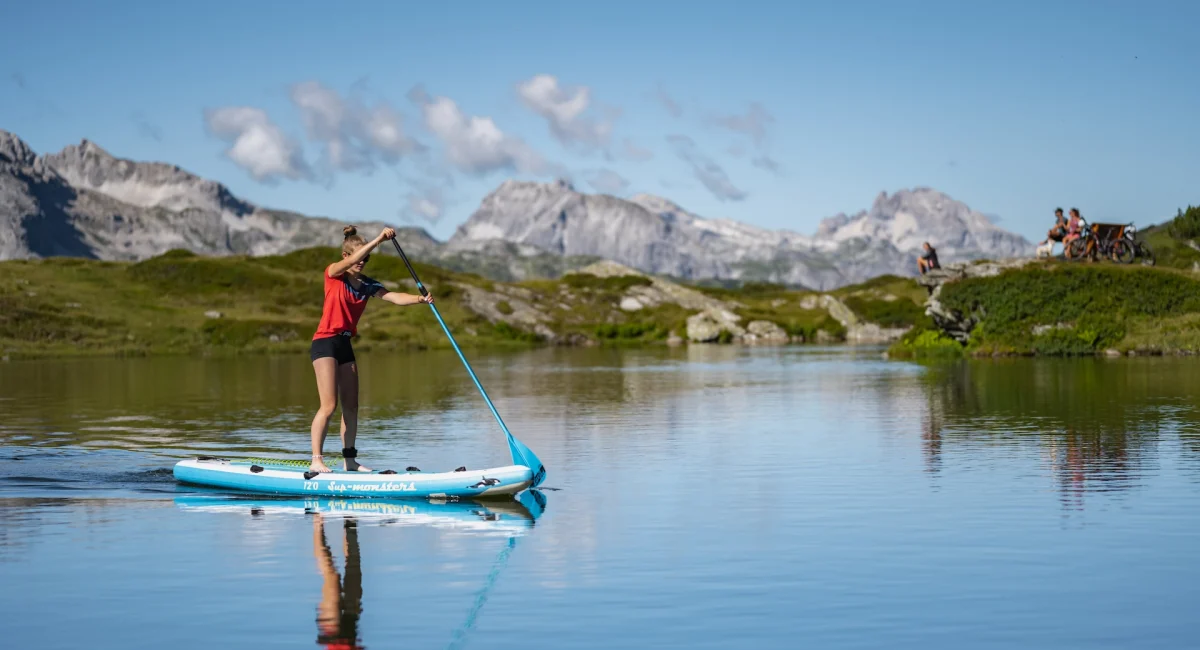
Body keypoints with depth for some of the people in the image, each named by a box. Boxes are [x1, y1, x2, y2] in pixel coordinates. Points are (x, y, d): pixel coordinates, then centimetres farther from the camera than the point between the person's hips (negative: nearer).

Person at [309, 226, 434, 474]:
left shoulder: (367, 285, 8)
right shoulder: (333, 274, -6)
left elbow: (394, 297, -5)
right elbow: (350, 262, -25)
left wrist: (420, 299, -23)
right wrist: (379, 240, -30)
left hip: (345, 345, 7)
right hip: (325, 343, -7)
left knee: (351, 407, 7)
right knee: (329, 406, -12)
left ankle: (350, 460, 15)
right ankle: (316, 460, -8)